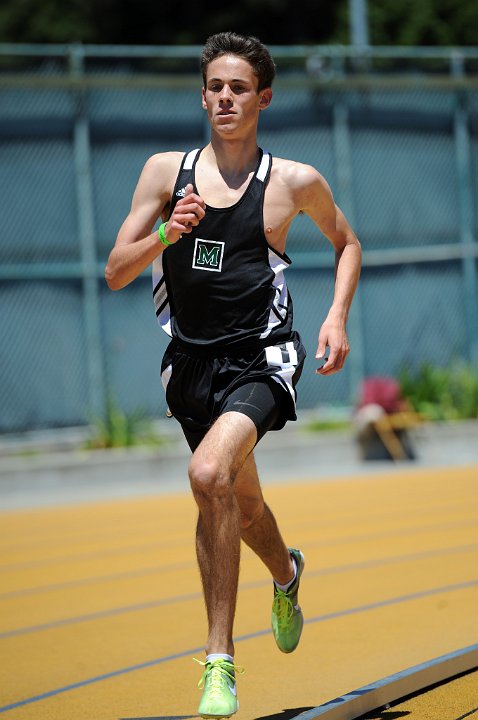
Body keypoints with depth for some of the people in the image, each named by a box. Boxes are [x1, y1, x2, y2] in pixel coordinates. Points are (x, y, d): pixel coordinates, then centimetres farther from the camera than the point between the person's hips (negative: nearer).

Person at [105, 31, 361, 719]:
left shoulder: (296, 181, -2)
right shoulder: (166, 171, 1)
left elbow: (346, 242, 18)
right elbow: (116, 272, 0)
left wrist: (337, 316, 3)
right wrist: (167, 234, -18)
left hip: (261, 358, -4)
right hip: (191, 361, 4)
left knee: (210, 474, -28)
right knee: (240, 498, 21)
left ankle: (220, 660, -21)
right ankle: (286, 573, 57)